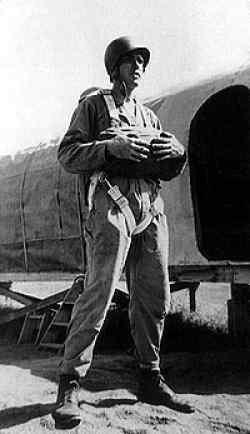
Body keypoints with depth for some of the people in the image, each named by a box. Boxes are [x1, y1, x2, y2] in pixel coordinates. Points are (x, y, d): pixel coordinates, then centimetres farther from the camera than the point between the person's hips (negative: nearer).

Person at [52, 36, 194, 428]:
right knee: (98, 294, -13)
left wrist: (176, 148, -1)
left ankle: (150, 380, 18)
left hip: (151, 207, 6)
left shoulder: (148, 115, 26)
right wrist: (111, 147, -15)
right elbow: (67, 156, 0)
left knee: (154, 298, 6)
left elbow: (176, 165, 23)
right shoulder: (93, 104, 10)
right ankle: (69, 385, -5)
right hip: (111, 201, -6)